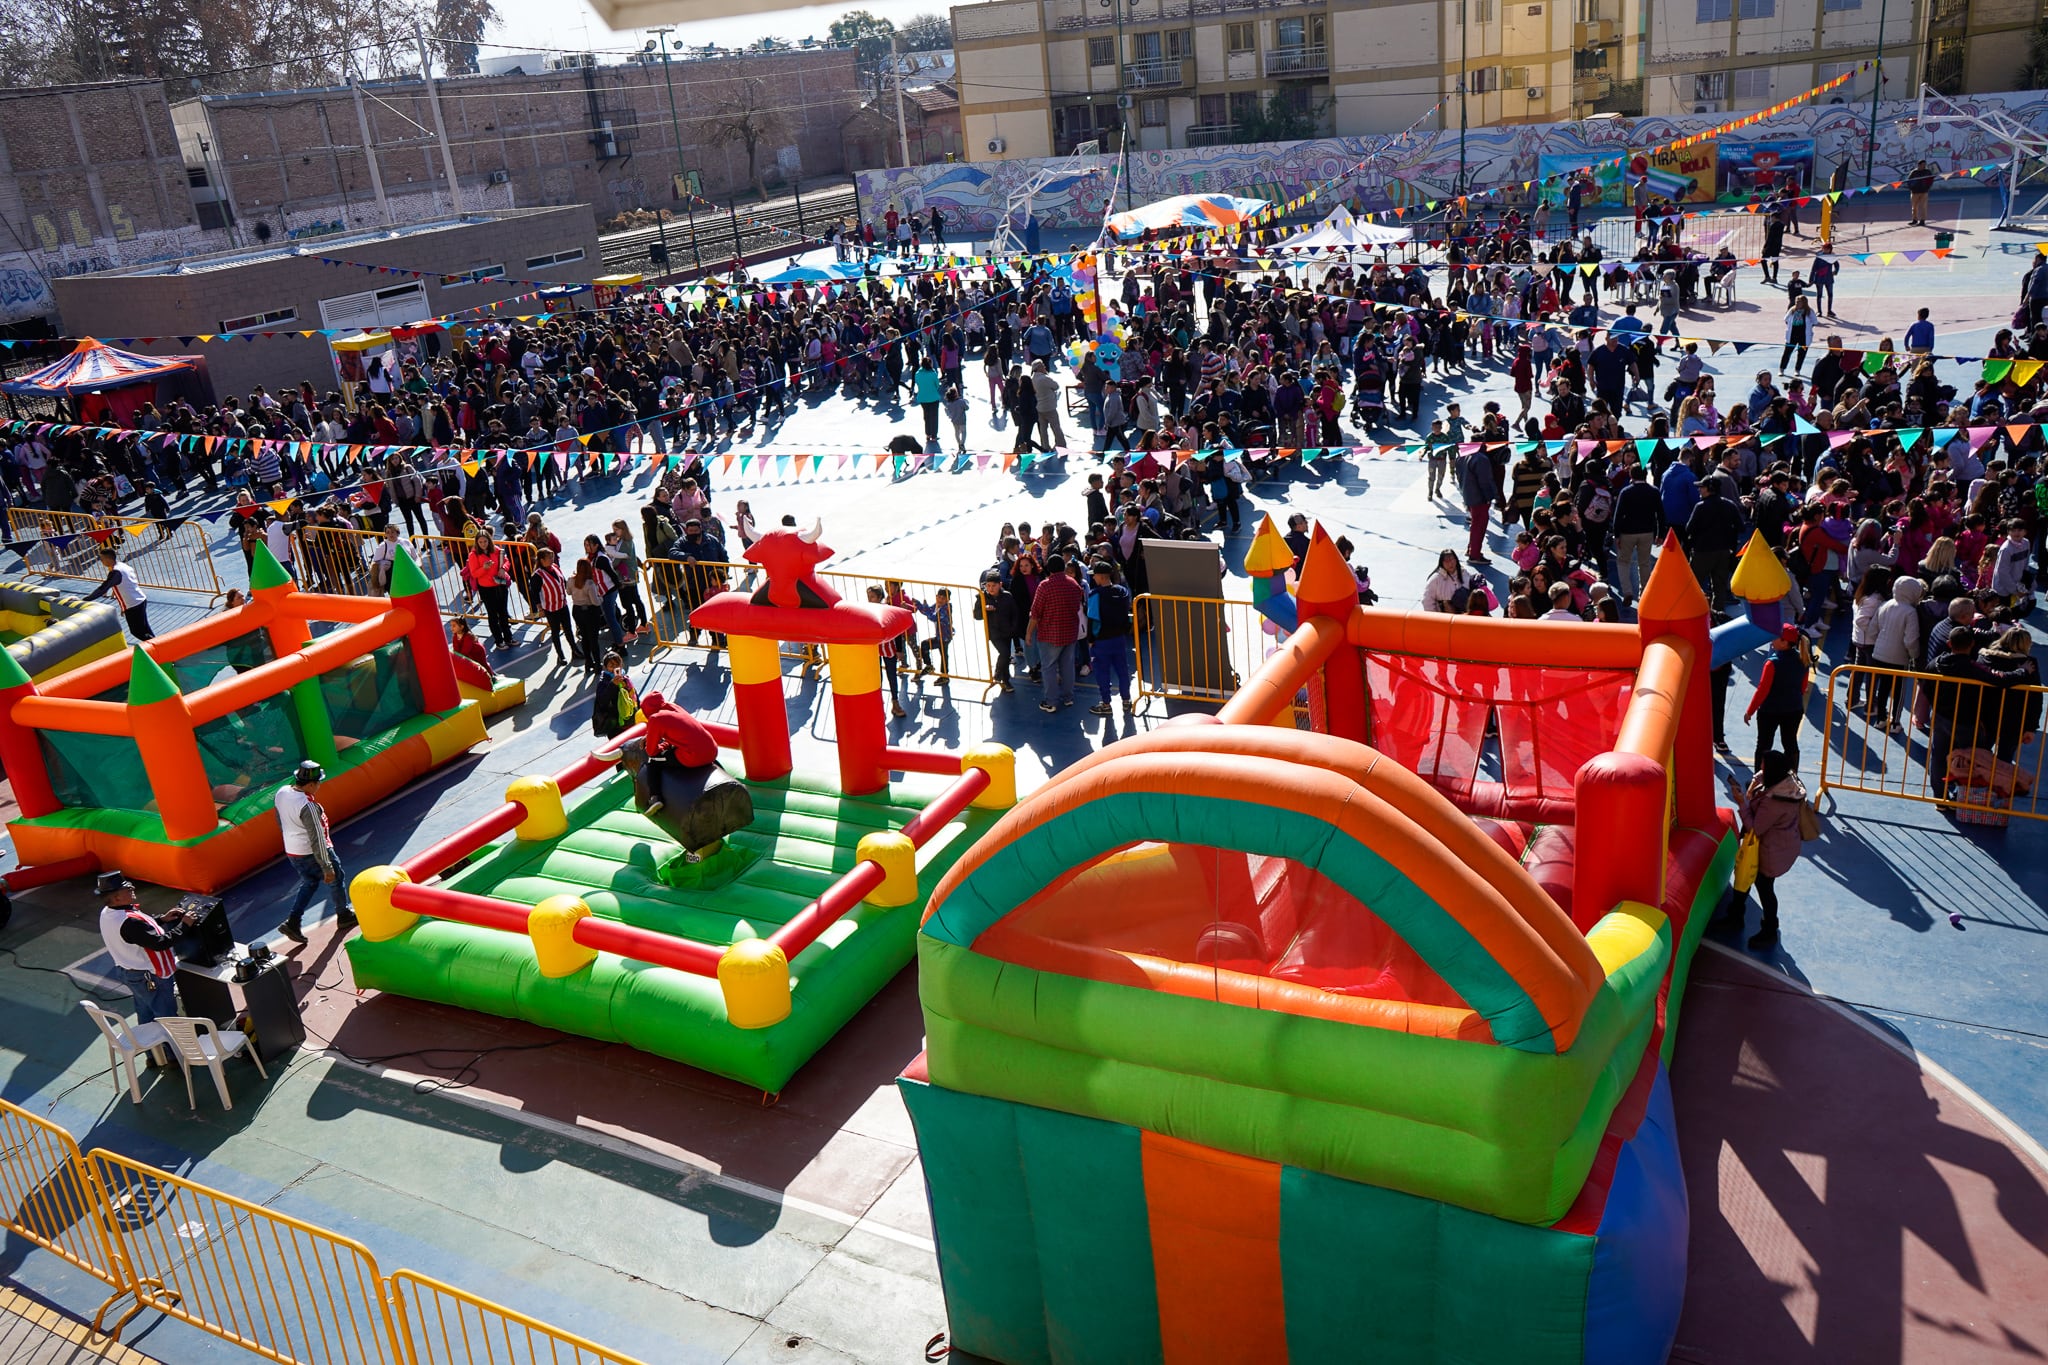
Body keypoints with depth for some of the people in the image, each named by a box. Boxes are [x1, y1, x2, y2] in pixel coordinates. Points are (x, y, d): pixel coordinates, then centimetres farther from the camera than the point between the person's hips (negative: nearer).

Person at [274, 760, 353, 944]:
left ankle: (292, 922, 16)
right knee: (335, 879, 16)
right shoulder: (308, 806, -31)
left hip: (291, 852, 8)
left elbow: (280, 820, 11)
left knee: (309, 883, 25)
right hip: (311, 854, -7)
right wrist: (327, 868, -20)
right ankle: (344, 916, 33)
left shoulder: (282, 793, -7)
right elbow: (317, 840, -27)